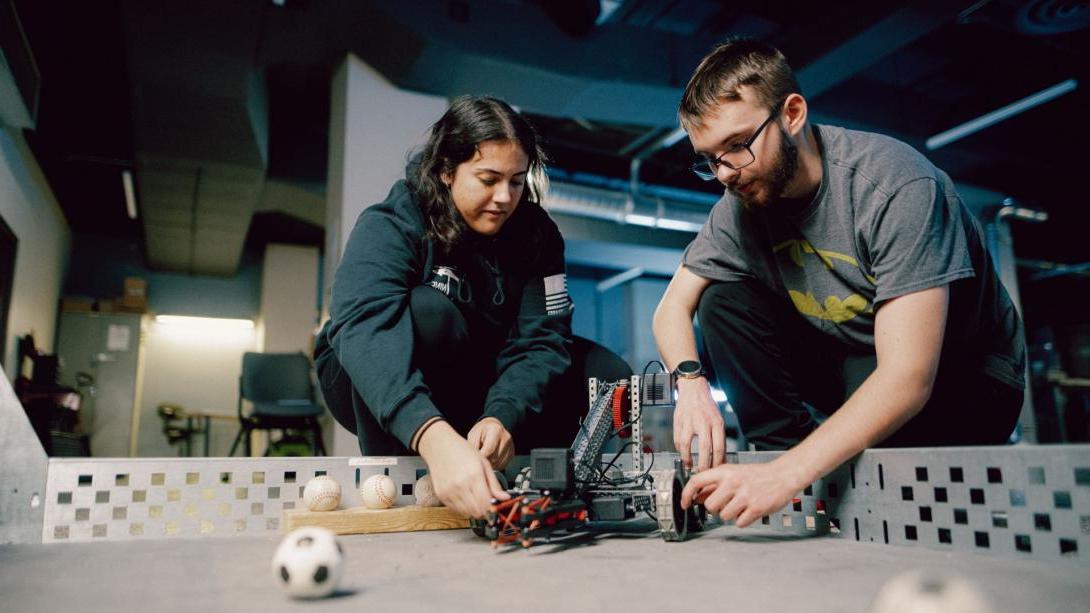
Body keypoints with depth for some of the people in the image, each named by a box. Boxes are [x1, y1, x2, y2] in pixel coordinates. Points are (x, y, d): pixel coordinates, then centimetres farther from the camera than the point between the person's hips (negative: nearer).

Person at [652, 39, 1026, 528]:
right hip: (848, 361, 5)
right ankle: (787, 451, -13)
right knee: (723, 300, -14)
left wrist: (789, 473, -45)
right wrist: (692, 382, -28)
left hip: (962, 378, -5)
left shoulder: (896, 185, -28)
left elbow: (908, 378, -34)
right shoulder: (741, 205, -10)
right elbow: (672, 309, -6)